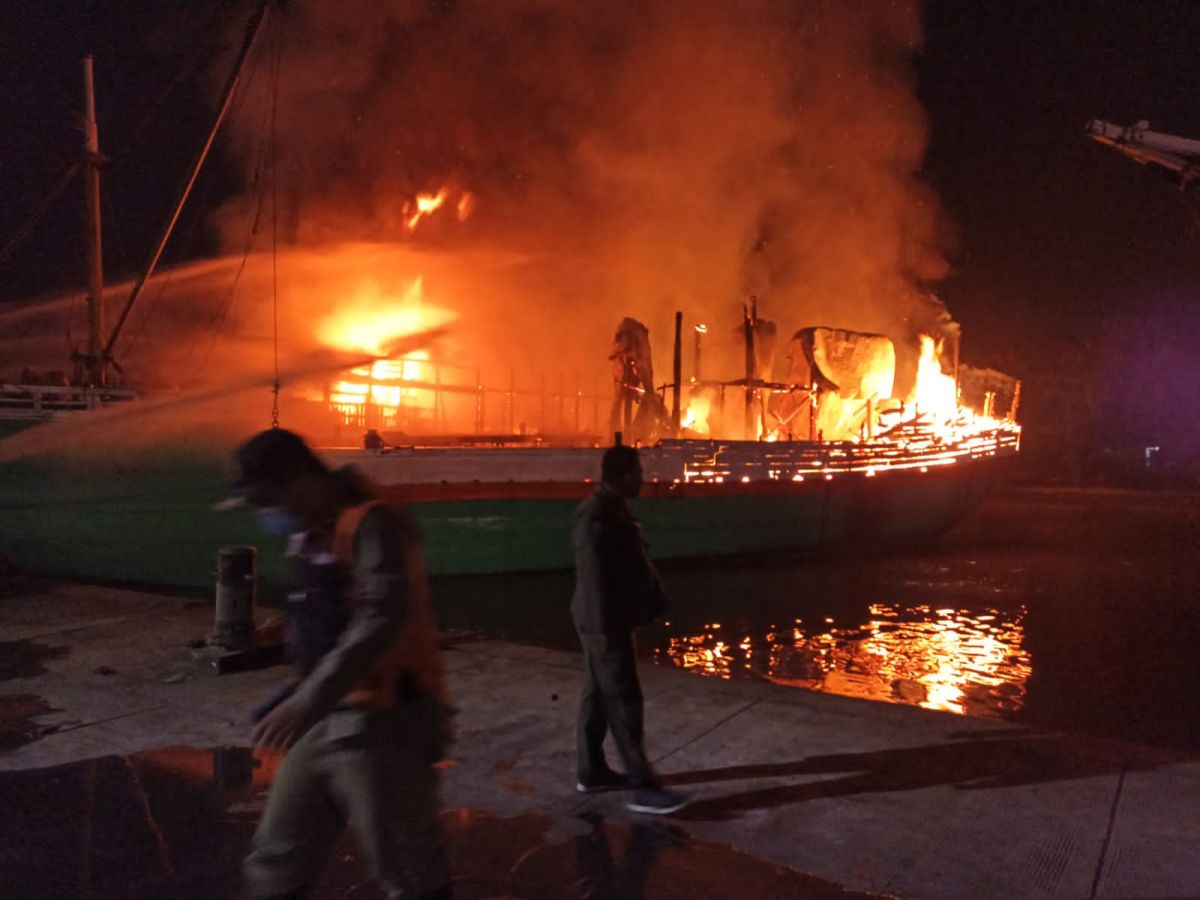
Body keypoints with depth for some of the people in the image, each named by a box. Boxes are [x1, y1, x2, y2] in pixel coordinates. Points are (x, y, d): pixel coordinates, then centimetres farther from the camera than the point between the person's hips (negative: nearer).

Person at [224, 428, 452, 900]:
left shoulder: (373, 525, -17)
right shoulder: (313, 535, 13)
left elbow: (383, 620, -31)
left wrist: (308, 701, -35)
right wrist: (304, 698, 18)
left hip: (382, 725, -9)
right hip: (326, 723, 9)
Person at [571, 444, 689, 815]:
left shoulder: (616, 509, 11)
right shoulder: (595, 517, -22)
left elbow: (636, 562, 17)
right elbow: (595, 577, -25)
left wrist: (655, 601, 18)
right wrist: (606, 628, -24)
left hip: (613, 619, 10)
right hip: (604, 623, -10)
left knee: (599, 696, 16)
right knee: (623, 702, -5)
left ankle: (591, 771, 27)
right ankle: (642, 786, 1)